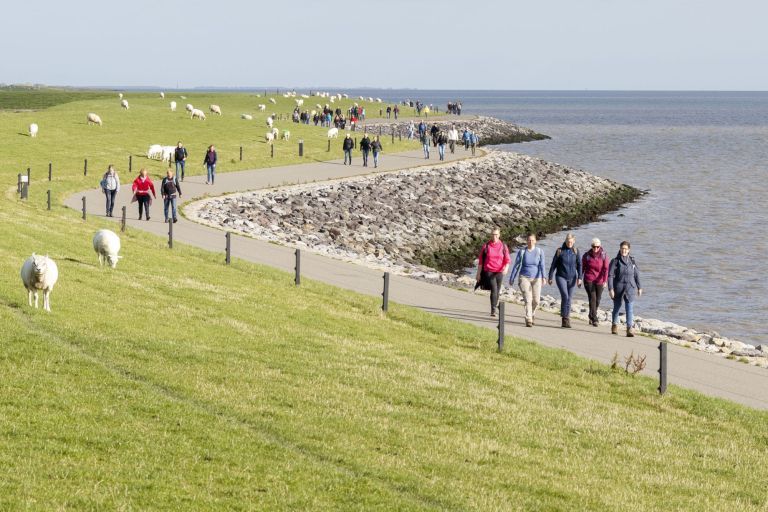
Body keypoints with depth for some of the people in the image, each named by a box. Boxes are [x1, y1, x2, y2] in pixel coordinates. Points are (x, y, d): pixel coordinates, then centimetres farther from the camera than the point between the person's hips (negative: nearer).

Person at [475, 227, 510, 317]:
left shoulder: (503, 246, 4)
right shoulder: (486, 246, 1)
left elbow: (507, 260, 1)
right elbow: (480, 260, 6)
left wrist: (506, 268, -20)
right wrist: (478, 273, 5)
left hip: (499, 272, 2)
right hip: (489, 271, -2)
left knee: (497, 290, 11)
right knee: (494, 289, -18)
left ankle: (494, 308, 29)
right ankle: (493, 310, -19)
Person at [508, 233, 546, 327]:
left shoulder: (540, 251, -2)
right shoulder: (521, 252, -1)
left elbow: (542, 265, -11)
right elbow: (516, 266, 5)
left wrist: (543, 277, -24)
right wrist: (511, 279, 7)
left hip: (536, 278, 1)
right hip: (524, 277, -1)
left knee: (536, 300, 2)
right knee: (527, 299, -13)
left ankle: (532, 313, 34)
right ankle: (528, 320, -12)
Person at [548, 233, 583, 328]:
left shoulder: (576, 251, 2)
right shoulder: (560, 251, -3)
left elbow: (579, 265, 0)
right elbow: (553, 265, 2)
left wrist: (579, 278, -10)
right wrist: (550, 277, 3)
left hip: (572, 278, 2)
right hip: (561, 277, -2)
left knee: (569, 299, 5)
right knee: (565, 296, -19)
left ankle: (566, 320, 13)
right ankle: (565, 318, -10)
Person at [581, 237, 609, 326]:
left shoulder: (604, 256, -5)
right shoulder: (586, 255, -3)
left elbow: (605, 269, -9)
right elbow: (582, 268, 6)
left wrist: (605, 281, -19)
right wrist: (580, 279, 9)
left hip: (599, 281, 1)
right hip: (589, 280, -1)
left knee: (597, 300, 9)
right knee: (592, 298, -14)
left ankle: (591, 317, 32)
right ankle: (594, 320, -15)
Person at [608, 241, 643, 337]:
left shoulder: (632, 261, 5)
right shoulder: (615, 261, -5)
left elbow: (636, 275, 13)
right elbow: (610, 276, -7)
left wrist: (639, 287, 14)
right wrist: (610, 289, -14)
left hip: (630, 289, 1)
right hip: (618, 288, -1)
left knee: (630, 308, -10)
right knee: (617, 307, 14)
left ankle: (629, 329, -13)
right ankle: (614, 326, 34)